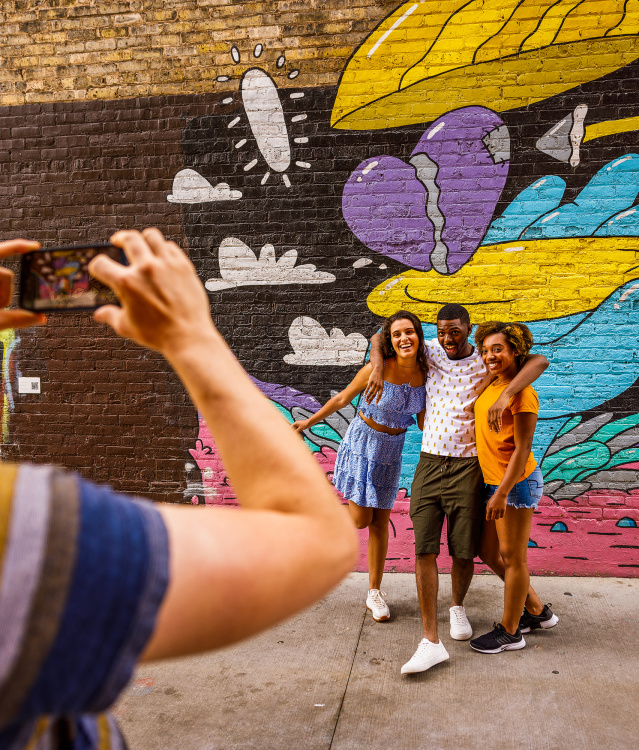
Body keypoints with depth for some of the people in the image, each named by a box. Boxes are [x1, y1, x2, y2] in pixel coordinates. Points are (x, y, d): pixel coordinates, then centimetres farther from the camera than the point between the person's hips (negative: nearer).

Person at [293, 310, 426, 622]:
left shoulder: (423, 374, -8)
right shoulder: (376, 370, -21)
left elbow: (423, 420, 3)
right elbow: (343, 398, -7)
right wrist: (309, 422, 1)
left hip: (392, 449, 4)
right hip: (363, 442, -3)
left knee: (381, 522, 10)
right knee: (360, 519, -4)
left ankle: (374, 592, 24)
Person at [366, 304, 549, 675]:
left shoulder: (487, 363, -2)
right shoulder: (431, 352, 6)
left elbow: (540, 360, -16)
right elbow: (381, 336, 11)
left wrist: (505, 394, -31)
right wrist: (378, 368, -10)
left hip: (467, 467, -2)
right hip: (429, 464, 2)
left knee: (464, 552, 4)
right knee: (424, 549, -6)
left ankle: (458, 606, 37)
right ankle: (431, 641, 0)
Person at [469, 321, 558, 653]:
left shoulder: (522, 393, -19)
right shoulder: (492, 385, 7)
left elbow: (523, 449, -20)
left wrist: (502, 494, -21)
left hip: (516, 482, -9)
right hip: (494, 480, 9)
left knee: (512, 557, 5)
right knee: (488, 551, 17)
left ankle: (509, 632, 22)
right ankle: (536, 610, 34)